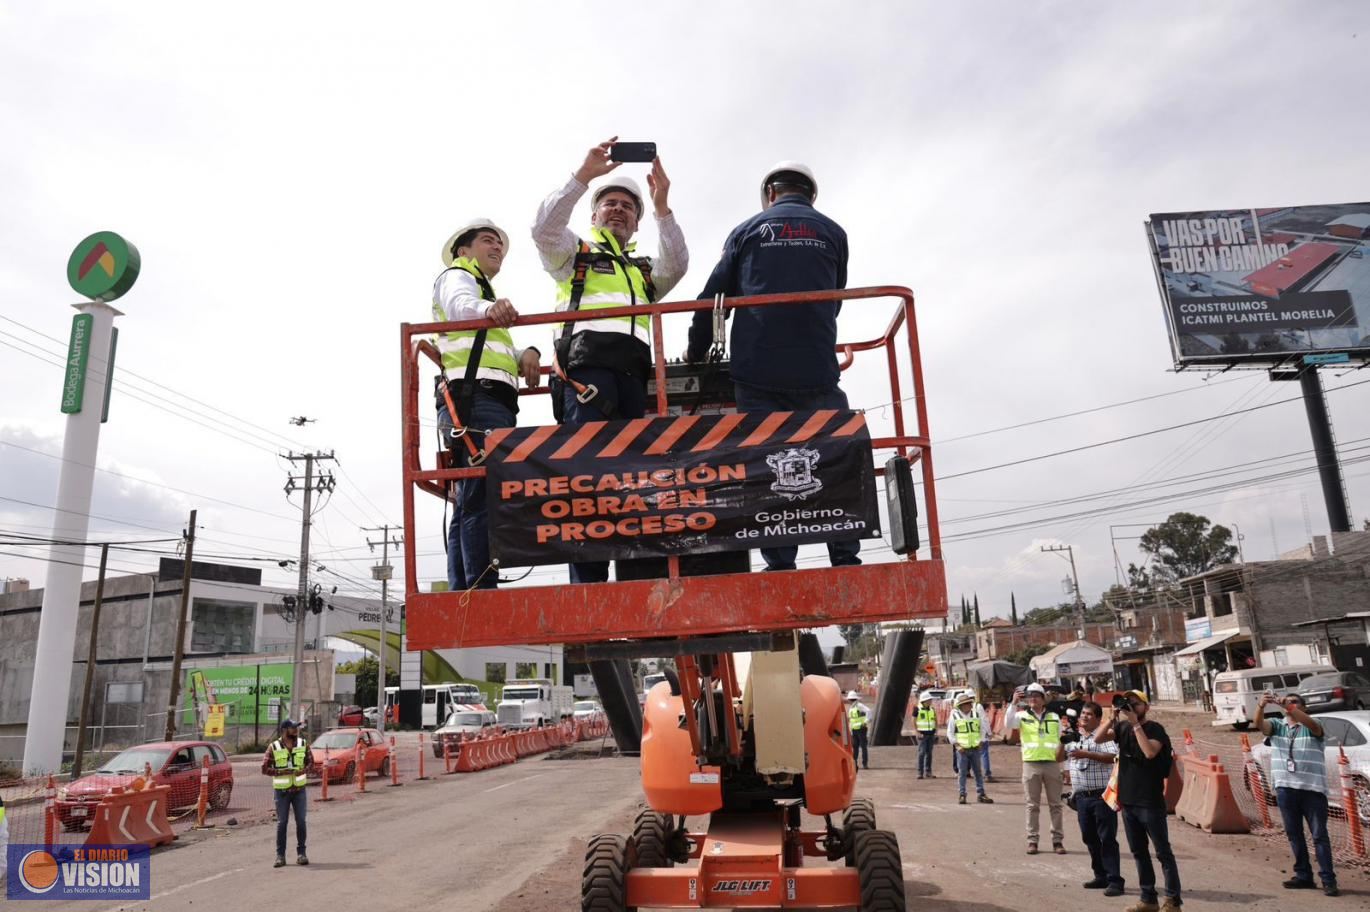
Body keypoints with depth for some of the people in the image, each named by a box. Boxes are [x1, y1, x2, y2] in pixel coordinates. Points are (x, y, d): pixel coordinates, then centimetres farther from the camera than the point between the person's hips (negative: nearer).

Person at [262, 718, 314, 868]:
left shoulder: (303, 744, 1)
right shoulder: (273, 747, -7)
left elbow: (310, 761, 9)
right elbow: (264, 768, -8)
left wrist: (303, 770, -12)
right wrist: (282, 772, -20)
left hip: (300, 789, 2)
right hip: (282, 791, -2)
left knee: (301, 822, 2)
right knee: (282, 823, 2)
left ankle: (301, 853, 12)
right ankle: (280, 855, 12)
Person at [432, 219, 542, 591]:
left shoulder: (483, 290, 38)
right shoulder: (456, 276, 11)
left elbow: (499, 357, 27)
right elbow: (459, 306, -16)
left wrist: (526, 355, 3)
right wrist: (488, 309, -39)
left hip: (492, 403, 10)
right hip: (476, 398, -10)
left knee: (471, 504, 4)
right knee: (483, 499, -20)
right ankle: (483, 593, -27)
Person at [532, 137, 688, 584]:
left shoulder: (643, 271, 34)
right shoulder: (574, 254, 24)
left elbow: (677, 264, 13)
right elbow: (545, 226, 3)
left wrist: (662, 206, 3)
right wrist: (584, 175, -3)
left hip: (633, 372, 5)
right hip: (586, 363, -5)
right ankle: (587, 581, -23)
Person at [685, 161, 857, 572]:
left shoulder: (746, 231, 11)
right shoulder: (832, 233, 13)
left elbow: (712, 299, 10)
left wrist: (695, 354, 22)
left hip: (757, 372, 0)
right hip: (816, 371, 0)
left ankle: (780, 563, 2)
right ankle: (845, 558, 3)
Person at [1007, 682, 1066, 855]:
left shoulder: (1054, 717, 9)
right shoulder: (1022, 716, 4)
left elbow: (1060, 740, 15)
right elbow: (1009, 723, -15)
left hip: (1052, 763, 1)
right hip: (1031, 764, -1)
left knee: (1055, 804, 6)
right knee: (1033, 805, 5)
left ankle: (1057, 840, 14)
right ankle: (1032, 840, 10)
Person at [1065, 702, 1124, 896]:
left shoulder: (1104, 736, -4)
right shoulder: (1074, 737, 15)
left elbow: (1113, 756, -20)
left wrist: (1087, 754, -25)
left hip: (1102, 796, -6)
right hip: (1081, 797, 7)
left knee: (1107, 839, -5)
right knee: (1090, 839, 12)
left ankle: (1114, 880, -2)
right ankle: (1101, 876, 22)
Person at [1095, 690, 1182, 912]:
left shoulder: (1155, 729, -8)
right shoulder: (1122, 727, 7)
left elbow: (1150, 752, -25)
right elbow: (1097, 739, -2)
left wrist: (1136, 724, -22)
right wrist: (1113, 717, -11)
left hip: (1150, 802, -6)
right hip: (1127, 801, 6)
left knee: (1163, 852, 0)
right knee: (1139, 852, 12)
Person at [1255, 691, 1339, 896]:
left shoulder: (1312, 727, 0)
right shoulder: (1277, 726, 10)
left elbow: (1312, 724, -24)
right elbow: (1259, 724, -11)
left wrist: (1290, 708, -40)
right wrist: (1261, 706, -32)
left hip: (1312, 788, -4)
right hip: (1285, 788, 4)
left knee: (1319, 835, -1)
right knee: (1294, 834, 10)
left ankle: (1328, 880, 3)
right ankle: (1303, 876, 19)